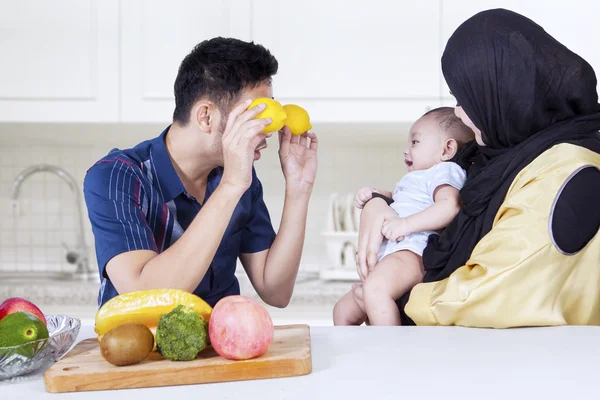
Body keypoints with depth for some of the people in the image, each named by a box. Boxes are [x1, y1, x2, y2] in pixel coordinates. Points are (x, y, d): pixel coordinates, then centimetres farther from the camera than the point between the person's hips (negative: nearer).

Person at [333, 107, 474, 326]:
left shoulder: (445, 170, 2)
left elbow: (450, 205, -18)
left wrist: (406, 224, -24)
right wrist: (373, 194, 25)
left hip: (411, 252, -11)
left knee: (375, 288, -40)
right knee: (343, 311, 18)